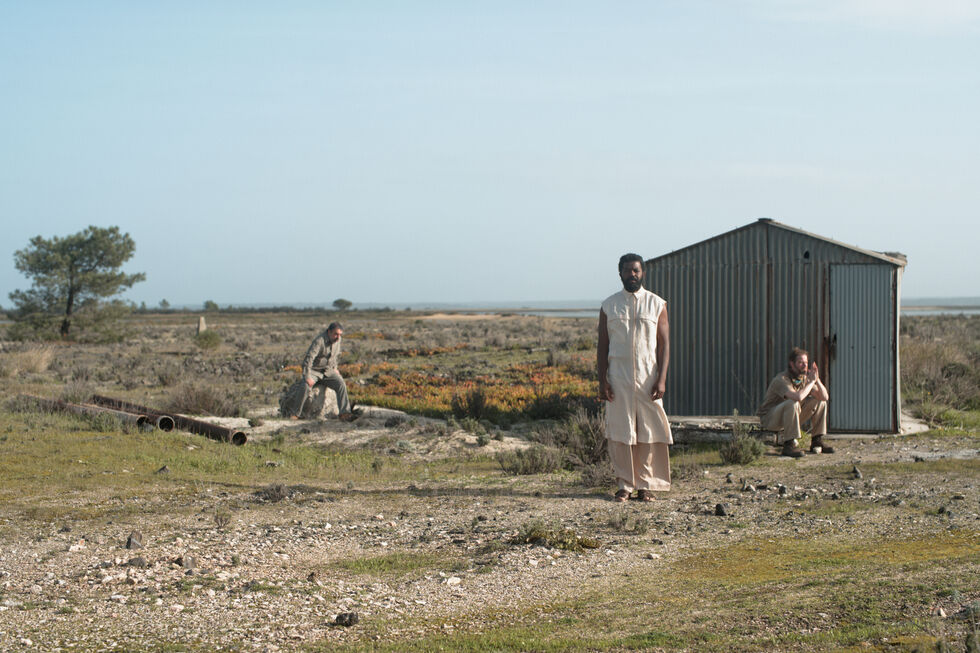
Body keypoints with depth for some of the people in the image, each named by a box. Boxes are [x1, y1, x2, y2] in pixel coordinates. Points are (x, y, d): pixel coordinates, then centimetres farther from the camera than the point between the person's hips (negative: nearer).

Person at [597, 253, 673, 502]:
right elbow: (603, 346, 8)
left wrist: (661, 379, -7)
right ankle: (625, 484, 6)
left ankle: (646, 484, 6)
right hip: (618, 378, 0)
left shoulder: (657, 304, 6)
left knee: (648, 431, -2)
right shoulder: (609, 306, 8)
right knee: (620, 431, -2)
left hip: (648, 377, 0)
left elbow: (664, 344, 3)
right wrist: (602, 381, -1)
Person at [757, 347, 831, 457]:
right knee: (792, 403, -37)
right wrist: (812, 381, -28)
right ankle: (789, 445, -33)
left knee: (820, 402, 0)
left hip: (790, 416, 8)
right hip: (769, 418, -8)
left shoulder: (804, 378, 0)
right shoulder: (781, 379, -25)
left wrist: (817, 380, -19)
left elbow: (825, 397, -2)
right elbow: (798, 397, -42)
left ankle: (817, 441, 4)